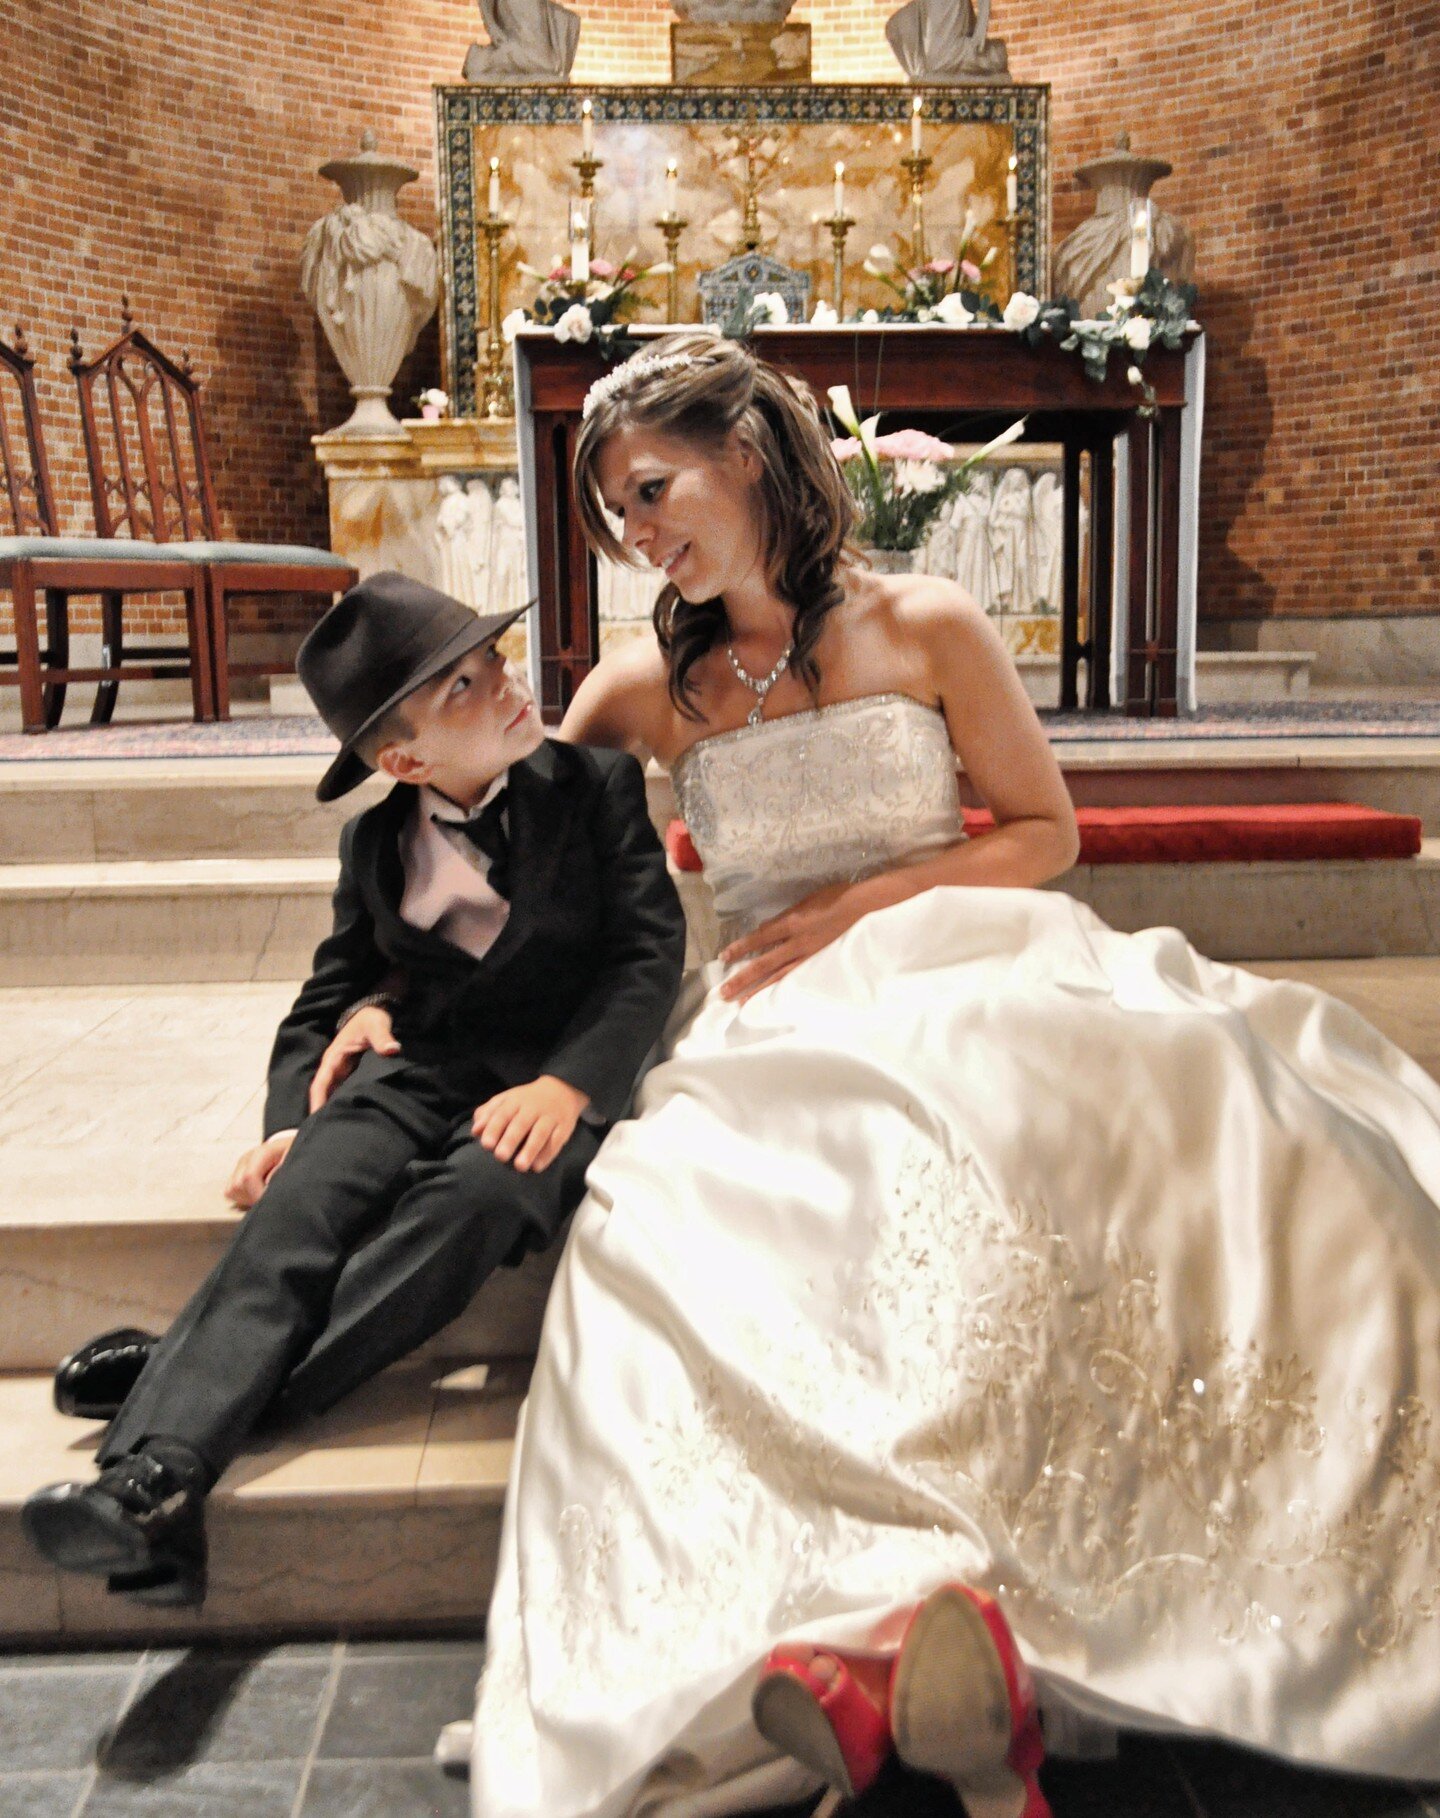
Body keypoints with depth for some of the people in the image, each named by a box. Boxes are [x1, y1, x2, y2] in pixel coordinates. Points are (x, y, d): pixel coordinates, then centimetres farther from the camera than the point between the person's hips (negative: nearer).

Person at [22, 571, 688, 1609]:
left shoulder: (599, 785, 6)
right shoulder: (377, 844, 15)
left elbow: (650, 952, -3)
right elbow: (328, 999, 15)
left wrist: (567, 1082, -21)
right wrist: (291, 1122, -6)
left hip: (562, 1071, -2)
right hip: (419, 1067, 3)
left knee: (482, 1191, -36)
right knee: (302, 1199, -30)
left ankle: (206, 1383, -35)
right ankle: (154, 1480, -44)